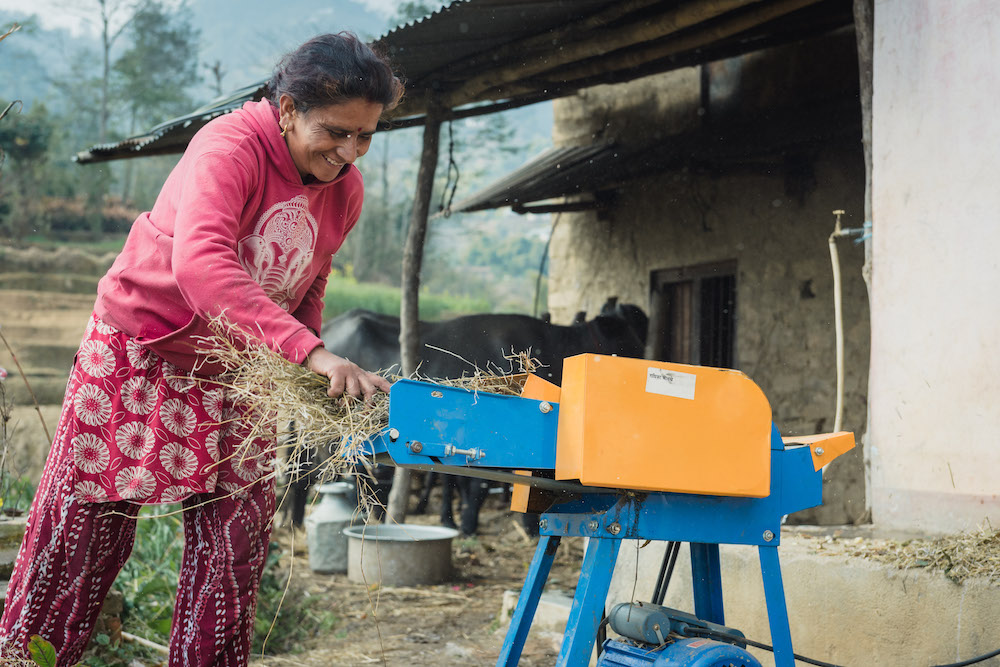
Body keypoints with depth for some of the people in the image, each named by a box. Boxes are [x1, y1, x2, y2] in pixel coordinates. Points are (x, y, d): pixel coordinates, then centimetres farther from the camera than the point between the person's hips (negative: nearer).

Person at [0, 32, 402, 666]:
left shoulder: (346, 190, -6)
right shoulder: (228, 146, -26)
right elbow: (199, 262, -44)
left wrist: (304, 373, -6)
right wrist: (308, 351, -52)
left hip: (236, 372, 5)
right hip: (139, 349, -5)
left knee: (237, 540, 2)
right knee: (86, 529, 2)